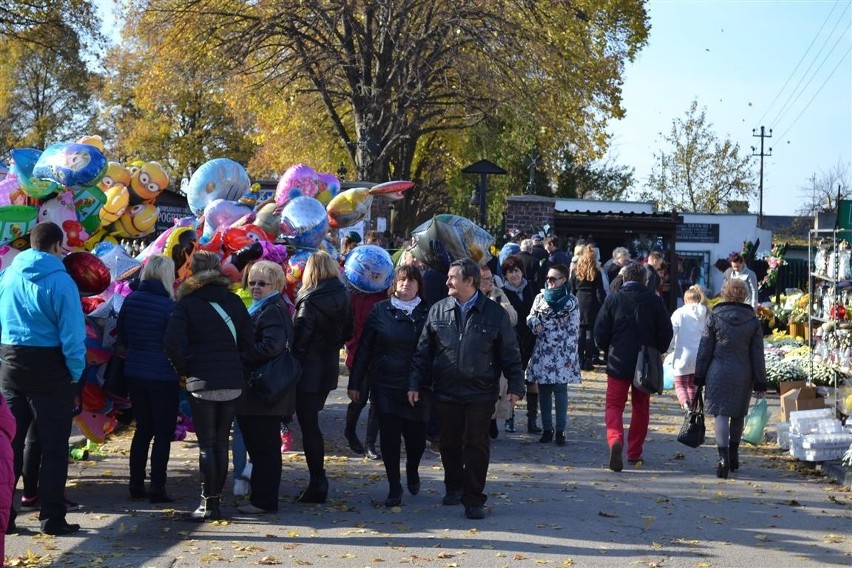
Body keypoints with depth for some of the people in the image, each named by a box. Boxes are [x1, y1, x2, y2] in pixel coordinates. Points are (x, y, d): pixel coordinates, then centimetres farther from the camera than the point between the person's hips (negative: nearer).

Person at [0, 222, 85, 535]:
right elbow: (72, 334, -16)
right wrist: (76, 372, -7)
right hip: (49, 369, -5)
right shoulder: (60, 281, -13)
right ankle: (51, 517, 5)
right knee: (54, 447, 4)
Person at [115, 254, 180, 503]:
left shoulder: (130, 300, 4)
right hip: (163, 377, -6)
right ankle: (157, 488, 1)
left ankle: (136, 485, 17)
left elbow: (120, 341, 11)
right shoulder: (168, 305, -14)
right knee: (163, 432, 2)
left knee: (143, 429, 16)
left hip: (135, 374, 6)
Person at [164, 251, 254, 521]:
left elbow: (173, 343, -15)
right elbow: (248, 341, 5)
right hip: (233, 382, 4)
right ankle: (216, 498, 13)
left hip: (202, 383, -3)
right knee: (221, 442, 10)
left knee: (207, 444, 1)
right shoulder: (233, 301, 7)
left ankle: (208, 502, 0)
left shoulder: (187, 304, -4)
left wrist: (184, 370, -1)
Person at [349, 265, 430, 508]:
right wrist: (355, 383, 1)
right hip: (384, 385, 0)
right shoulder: (380, 311, 2)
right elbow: (364, 349, 3)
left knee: (416, 436, 7)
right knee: (389, 436, 0)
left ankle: (412, 472, 37)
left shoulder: (427, 313, 1)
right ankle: (394, 487, 13)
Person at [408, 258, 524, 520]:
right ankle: (453, 487, 34)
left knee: (476, 445, -3)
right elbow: (423, 352, 8)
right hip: (446, 391, 3)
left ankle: (473, 499, 5)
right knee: (450, 444, 12)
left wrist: (515, 386, -3)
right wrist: (415, 383, 2)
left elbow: (510, 353, 1)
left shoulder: (494, 313, -2)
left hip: (480, 393, -3)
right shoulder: (438, 311, 5)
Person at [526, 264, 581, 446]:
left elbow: (574, 329, -4)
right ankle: (547, 429, 10)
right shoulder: (540, 297, 9)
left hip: (561, 353, -4)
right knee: (544, 391, 4)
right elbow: (530, 317, 14)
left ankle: (560, 430, 1)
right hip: (542, 352, 4)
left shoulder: (571, 301, -2)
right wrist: (535, 323, -11)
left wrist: (570, 355, -8)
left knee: (560, 390, -4)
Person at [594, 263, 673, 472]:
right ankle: (634, 453, 19)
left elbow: (600, 333, -3)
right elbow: (666, 332, -1)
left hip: (618, 362, -1)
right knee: (641, 408, 14)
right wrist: (656, 352, 15)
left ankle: (615, 440, -26)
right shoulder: (654, 301, -2)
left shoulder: (612, 299, -2)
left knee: (614, 405, 2)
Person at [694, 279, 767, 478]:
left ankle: (723, 456, -21)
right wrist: (760, 383, 8)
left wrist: (699, 377, 5)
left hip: (718, 372, -3)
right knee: (738, 414, 17)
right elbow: (757, 355, 4)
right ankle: (733, 455, 29)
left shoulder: (714, 317, -3)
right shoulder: (753, 321, 2)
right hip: (743, 374, 3)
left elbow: (705, 350, -1)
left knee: (720, 413, -5)